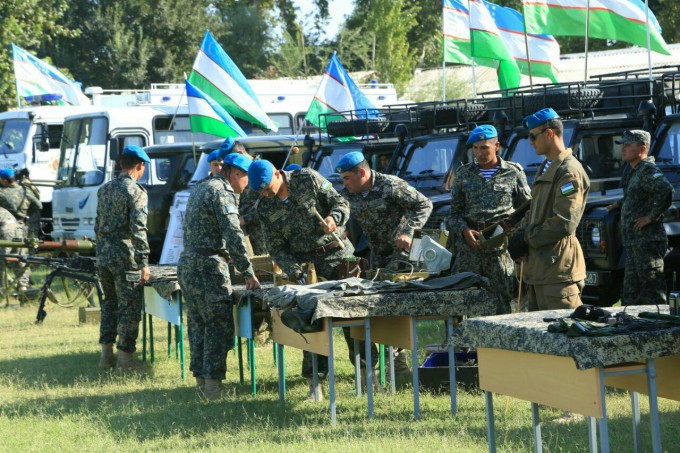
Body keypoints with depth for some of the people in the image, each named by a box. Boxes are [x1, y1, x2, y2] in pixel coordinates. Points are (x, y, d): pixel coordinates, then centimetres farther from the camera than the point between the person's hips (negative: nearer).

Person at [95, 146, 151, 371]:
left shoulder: (104, 190, 12)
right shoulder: (136, 192, -11)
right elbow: (138, 229, -18)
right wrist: (144, 263, -17)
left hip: (103, 255, 7)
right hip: (125, 257, -7)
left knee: (109, 302, 18)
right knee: (129, 307, 0)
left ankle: (106, 355, 18)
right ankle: (124, 360, 1)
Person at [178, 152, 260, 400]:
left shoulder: (201, 189, 19)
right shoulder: (222, 193, -11)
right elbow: (233, 237, -17)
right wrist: (248, 273, -15)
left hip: (186, 265, 10)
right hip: (208, 266, -10)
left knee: (198, 324, 13)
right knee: (220, 326, -6)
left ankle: (201, 378, 15)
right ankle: (213, 383, -8)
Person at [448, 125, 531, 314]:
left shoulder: (513, 173, 7)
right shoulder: (464, 174, 15)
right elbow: (454, 213, 17)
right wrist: (464, 231, -3)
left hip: (501, 248, -2)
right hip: (468, 248, 2)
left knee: (501, 304, -4)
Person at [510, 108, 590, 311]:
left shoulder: (569, 171, -13)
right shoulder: (545, 169, 20)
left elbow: (565, 223, -20)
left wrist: (528, 237, -11)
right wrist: (519, 234, 6)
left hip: (559, 268, -10)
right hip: (538, 268, 10)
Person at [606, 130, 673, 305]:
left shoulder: (647, 171, -14)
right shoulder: (634, 172, 17)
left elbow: (665, 190, -30)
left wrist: (652, 217, -24)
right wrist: (620, 203, 23)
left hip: (647, 241, -11)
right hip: (634, 243, 11)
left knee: (652, 295, -9)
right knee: (630, 296, 14)